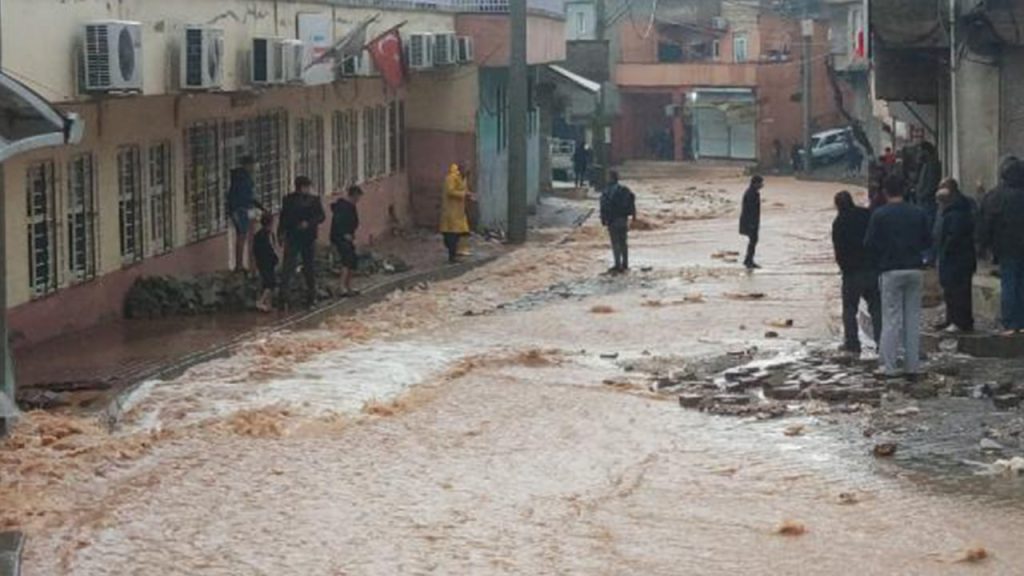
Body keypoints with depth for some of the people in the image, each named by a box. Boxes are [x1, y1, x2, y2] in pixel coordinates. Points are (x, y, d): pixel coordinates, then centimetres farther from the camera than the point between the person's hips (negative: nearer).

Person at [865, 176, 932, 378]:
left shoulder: (879, 215, -7)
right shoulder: (918, 213, 3)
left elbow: (869, 244, -6)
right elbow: (928, 240, 8)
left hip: (891, 271, -3)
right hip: (915, 270, 3)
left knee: (891, 320, 1)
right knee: (913, 319, 8)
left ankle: (889, 367, -2)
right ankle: (912, 367, 7)